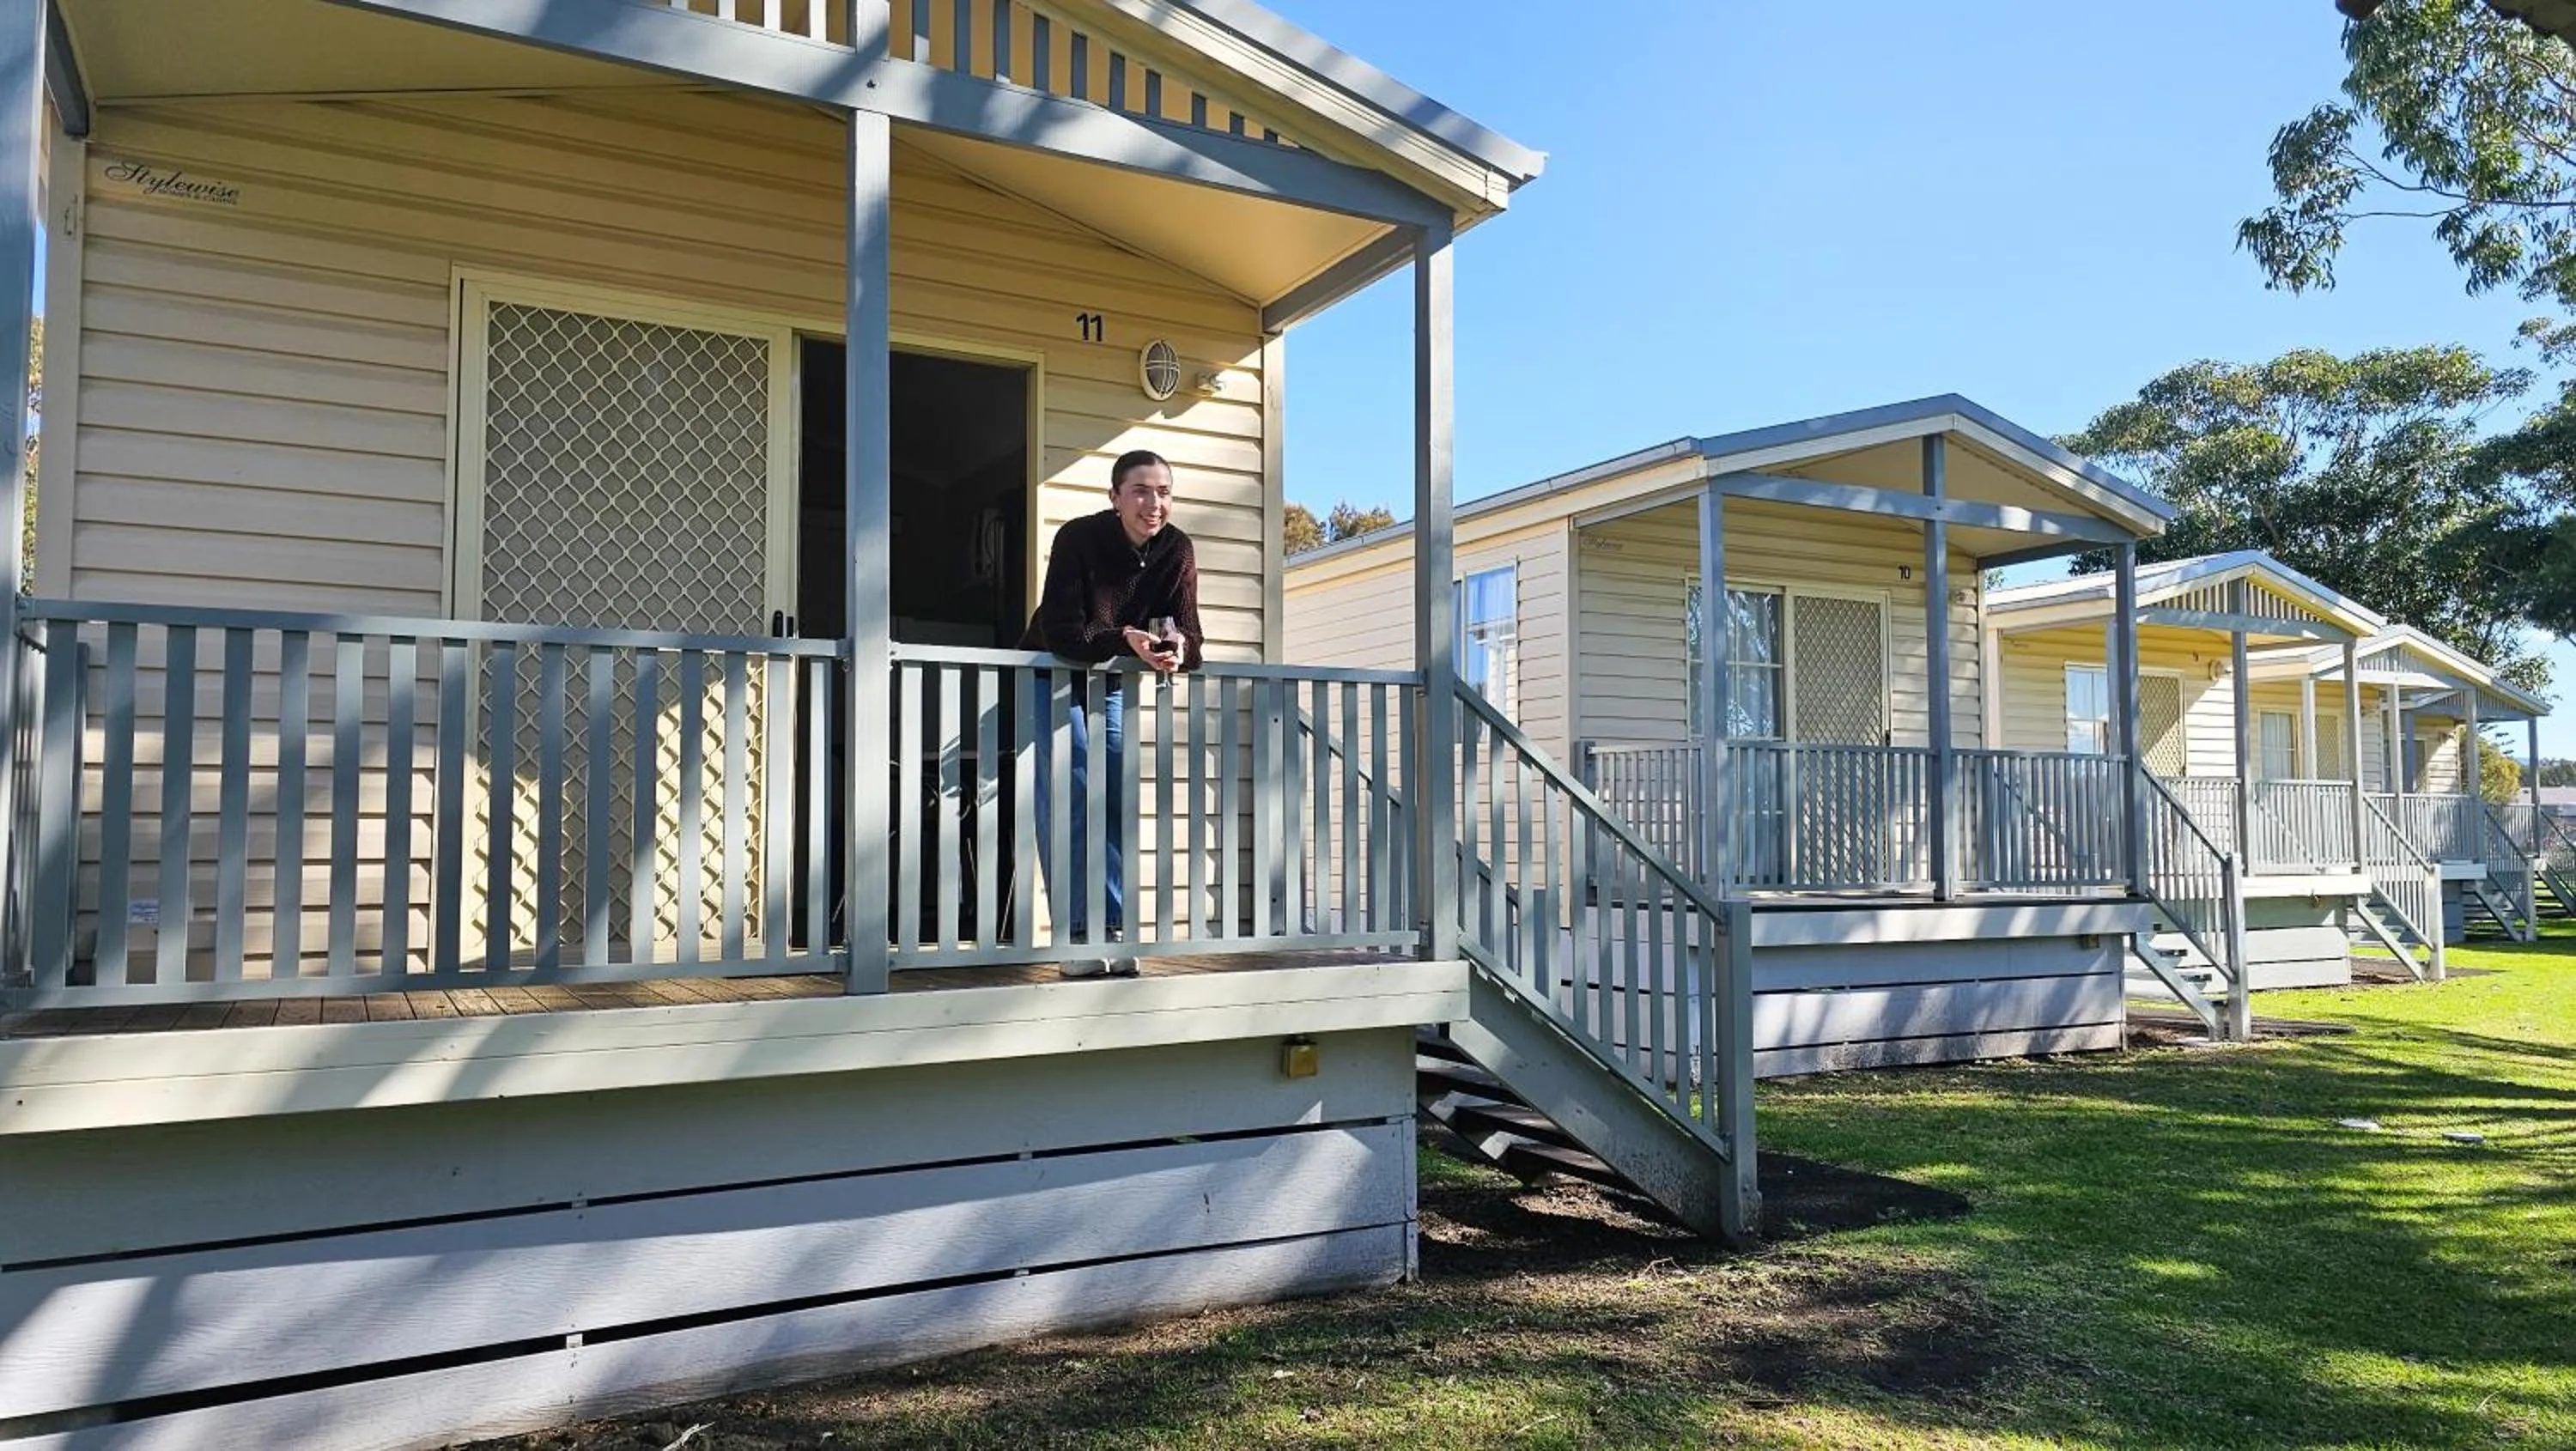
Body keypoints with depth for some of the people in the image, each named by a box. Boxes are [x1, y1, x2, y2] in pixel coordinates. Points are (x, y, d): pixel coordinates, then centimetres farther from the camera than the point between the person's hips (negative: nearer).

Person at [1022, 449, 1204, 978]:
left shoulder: (1177, 550, -14)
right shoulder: (1078, 538, -26)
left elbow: (1189, 632, -18)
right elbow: (1060, 633, -32)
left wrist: (1178, 648, -43)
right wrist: (1126, 640, -48)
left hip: (1111, 685, 4)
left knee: (1117, 802, 1)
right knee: (1068, 800, -12)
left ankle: (1113, 931, 7)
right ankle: (1078, 938, -10)